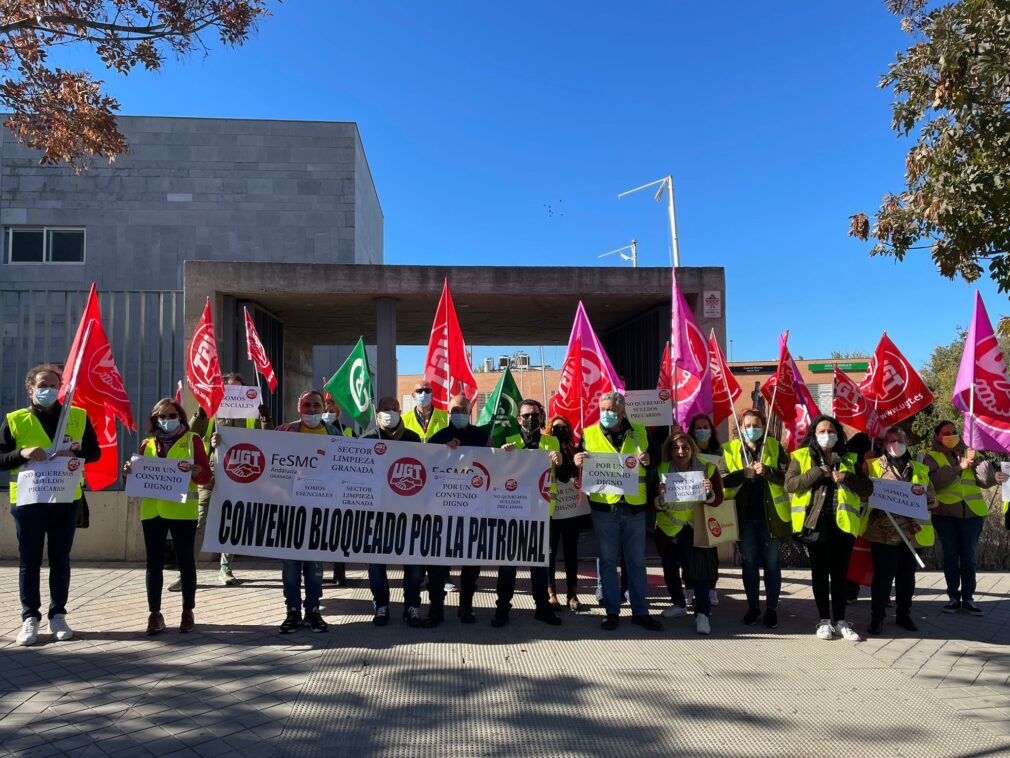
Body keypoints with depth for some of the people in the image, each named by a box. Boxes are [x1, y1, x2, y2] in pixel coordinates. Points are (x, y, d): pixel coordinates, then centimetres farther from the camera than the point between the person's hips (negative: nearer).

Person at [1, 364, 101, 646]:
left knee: (61, 559, 8)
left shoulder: (78, 416, 3)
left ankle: (58, 615, 18)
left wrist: (74, 454, -14)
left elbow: (94, 452, 6)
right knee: (29, 561, 4)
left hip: (66, 499, 1)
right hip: (27, 499, -1)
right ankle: (30, 618, 13)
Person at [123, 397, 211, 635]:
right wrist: (129, 473, -6)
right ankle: (155, 614, 11)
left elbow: (206, 475, -1)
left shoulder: (192, 440, 3)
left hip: (183, 512, -3)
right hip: (152, 511, 3)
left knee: (186, 562, 4)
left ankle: (188, 612, 15)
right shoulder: (147, 444, 12)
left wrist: (192, 469, -21)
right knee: (154, 563, 5)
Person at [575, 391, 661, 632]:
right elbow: (580, 468, 5)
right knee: (608, 561, 6)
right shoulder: (589, 434, 2)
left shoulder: (639, 432, 6)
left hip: (634, 506, 1)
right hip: (604, 506, -1)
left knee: (637, 561, 9)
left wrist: (647, 461, -9)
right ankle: (612, 612, 17)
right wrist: (578, 463, -17)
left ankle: (640, 612, 19)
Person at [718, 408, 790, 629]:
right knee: (749, 563, 11)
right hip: (745, 516, 1)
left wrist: (766, 471, -23)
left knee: (771, 563, 7)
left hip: (770, 514, -1)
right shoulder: (731, 449, 3)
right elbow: (722, 479, -5)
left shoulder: (775, 447, 0)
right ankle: (753, 606, 23)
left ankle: (772, 608, 19)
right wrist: (744, 473, -19)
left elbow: (788, 476, -8)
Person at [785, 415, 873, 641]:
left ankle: (840, 620, 17)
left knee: (840, 573, 7)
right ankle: (824, 620, 15)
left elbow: (868, 488, 8)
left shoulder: (849, 460, 14)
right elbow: (790, 484, -6)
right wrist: (817, 472, -13)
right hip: (815, 522, -2)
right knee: (820, 572, 5)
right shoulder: (801, 457, 7)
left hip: (844, 522, 2)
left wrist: (847, 478, -9)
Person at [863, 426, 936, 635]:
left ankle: (903, 615, 25)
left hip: (911, 533, 4)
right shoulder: (872, 466, 5)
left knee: (907, 576, 10)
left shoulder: (920, 470, 16)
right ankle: (877, 617, 8)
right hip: (883, 533, -3)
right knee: (883, 575, -2)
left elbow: (931, 498, 14)